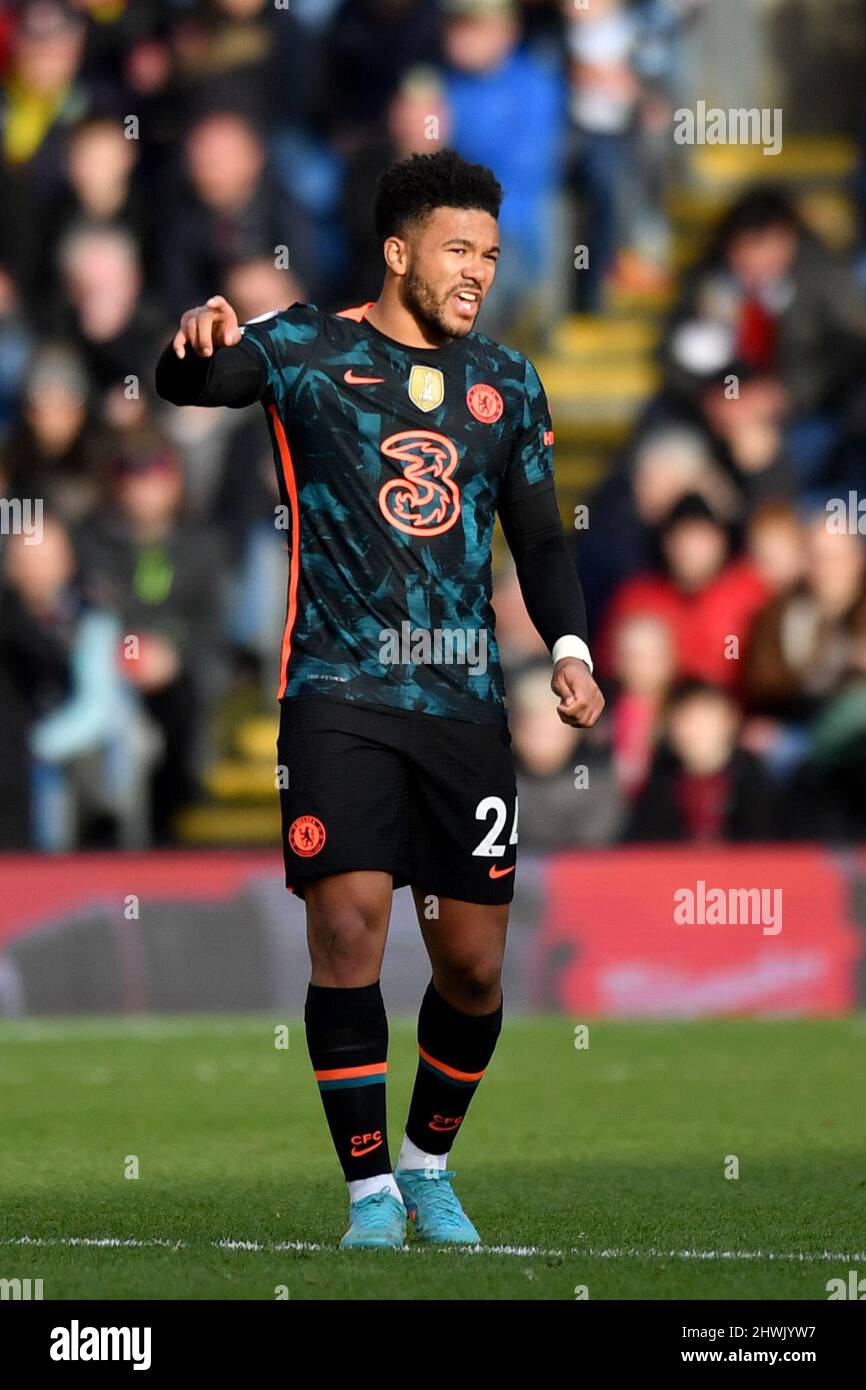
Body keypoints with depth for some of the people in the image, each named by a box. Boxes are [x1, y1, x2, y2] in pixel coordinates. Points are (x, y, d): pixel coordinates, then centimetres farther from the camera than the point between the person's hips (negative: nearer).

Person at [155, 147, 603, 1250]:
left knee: (473, 964, 4)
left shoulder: (507, 382, 13)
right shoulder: (311, 351, 1)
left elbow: (539, 537, 18)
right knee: (348, 925, -15)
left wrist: (568, 646, 1)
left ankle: (428, 1166, 27)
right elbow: (189, 382, -13)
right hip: (340, 692, -4)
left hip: (465, 700, 4)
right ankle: (370, 1191, -4)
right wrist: (198, 344, -37)